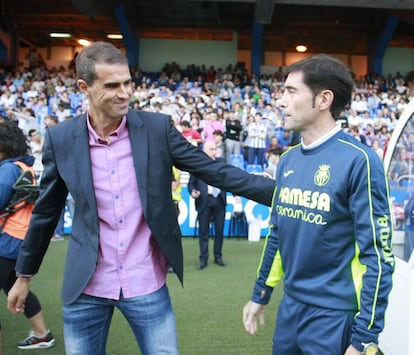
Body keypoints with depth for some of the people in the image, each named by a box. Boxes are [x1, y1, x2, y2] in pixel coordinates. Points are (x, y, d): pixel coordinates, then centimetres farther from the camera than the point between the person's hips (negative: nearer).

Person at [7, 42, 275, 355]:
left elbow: (214, 170, -6)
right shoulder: (61, 138, -5)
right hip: (86, 287, 1)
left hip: (146, 284, 0)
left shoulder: (157, 127, -6)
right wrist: (24, 274, 13)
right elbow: (46, 212, 6)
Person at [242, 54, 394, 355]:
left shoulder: (358, 160, -17)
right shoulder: (288, 160, 4)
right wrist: (260, 295, 18)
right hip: (290, 305, 7)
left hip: (335, 314, -6)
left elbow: (378, 255, -17)